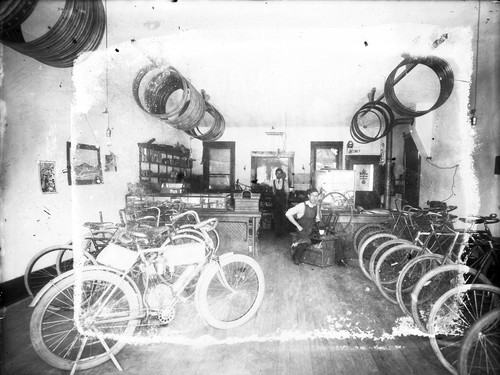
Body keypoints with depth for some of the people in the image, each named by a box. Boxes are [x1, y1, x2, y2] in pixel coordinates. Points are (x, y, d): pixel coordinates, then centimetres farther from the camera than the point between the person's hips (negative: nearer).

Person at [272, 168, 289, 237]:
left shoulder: (285, 182, 1)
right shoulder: (273, 182, 4)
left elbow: (287, 192, 3)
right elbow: (273, 192, 10)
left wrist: (286, 202, 0)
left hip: (283, 201, -1)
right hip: (275, 201, 1)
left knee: (283, 216, -1)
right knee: (276, 216, 3)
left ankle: (283, 231, 13)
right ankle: (277, 232, 11)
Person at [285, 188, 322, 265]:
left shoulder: (317, 206, 1)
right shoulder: (302, 206, -17)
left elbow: (318, 219, 16)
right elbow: (288, 214, -19)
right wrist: (298, 226, -16)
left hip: (312, 230, 6)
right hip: (303, 229, -6)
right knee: (306, 241, -27)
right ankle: (296, 257, 2)